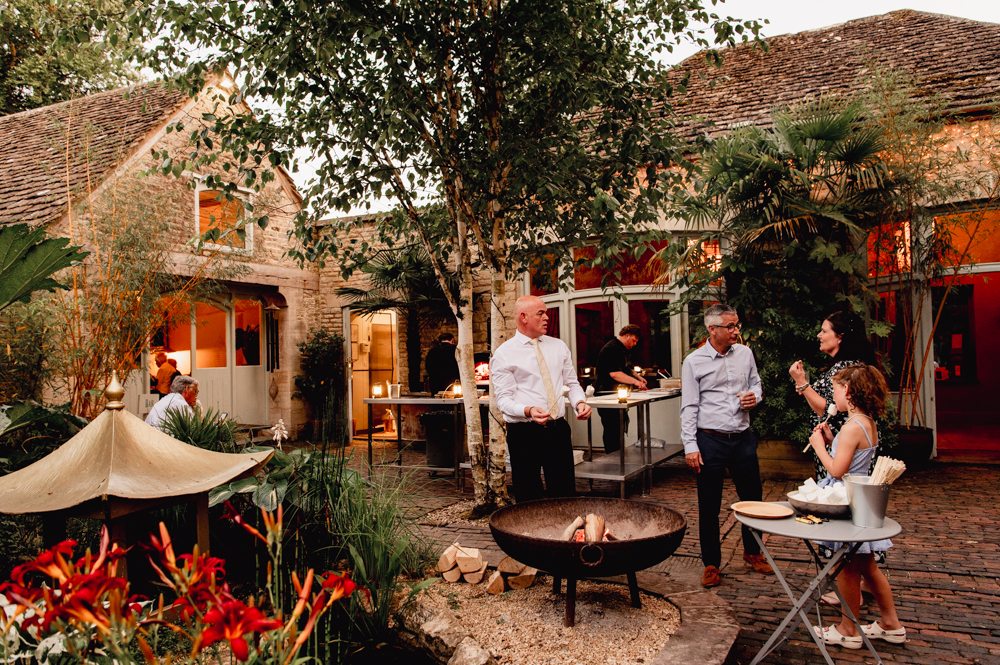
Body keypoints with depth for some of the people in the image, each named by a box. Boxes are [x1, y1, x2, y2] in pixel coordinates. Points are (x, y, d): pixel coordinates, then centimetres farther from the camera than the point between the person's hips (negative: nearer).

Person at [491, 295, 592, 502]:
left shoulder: (558, 346, 11)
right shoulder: (504, 354, -4)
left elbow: (572, 383, 15)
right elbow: (504, 400, -9)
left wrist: (580, 402, -6)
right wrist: (528, 411, -27)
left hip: (559, 430, 4)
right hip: (524, 433, -4)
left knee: (565, 495, 9)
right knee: (528, 499, 4)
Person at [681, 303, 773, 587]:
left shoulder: (745, 353, 6)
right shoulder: (694, 361, -5)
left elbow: (755, 383, 20)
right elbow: (689, 407, -6)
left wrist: (754, 396, -5)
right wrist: (690, 446, -11)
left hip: (743, 438, 4)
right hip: (710, 440, -4)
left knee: (753, 498, 14)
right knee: (709, 506, 4)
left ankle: (753, 552, 37)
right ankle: (711, 563, 20)